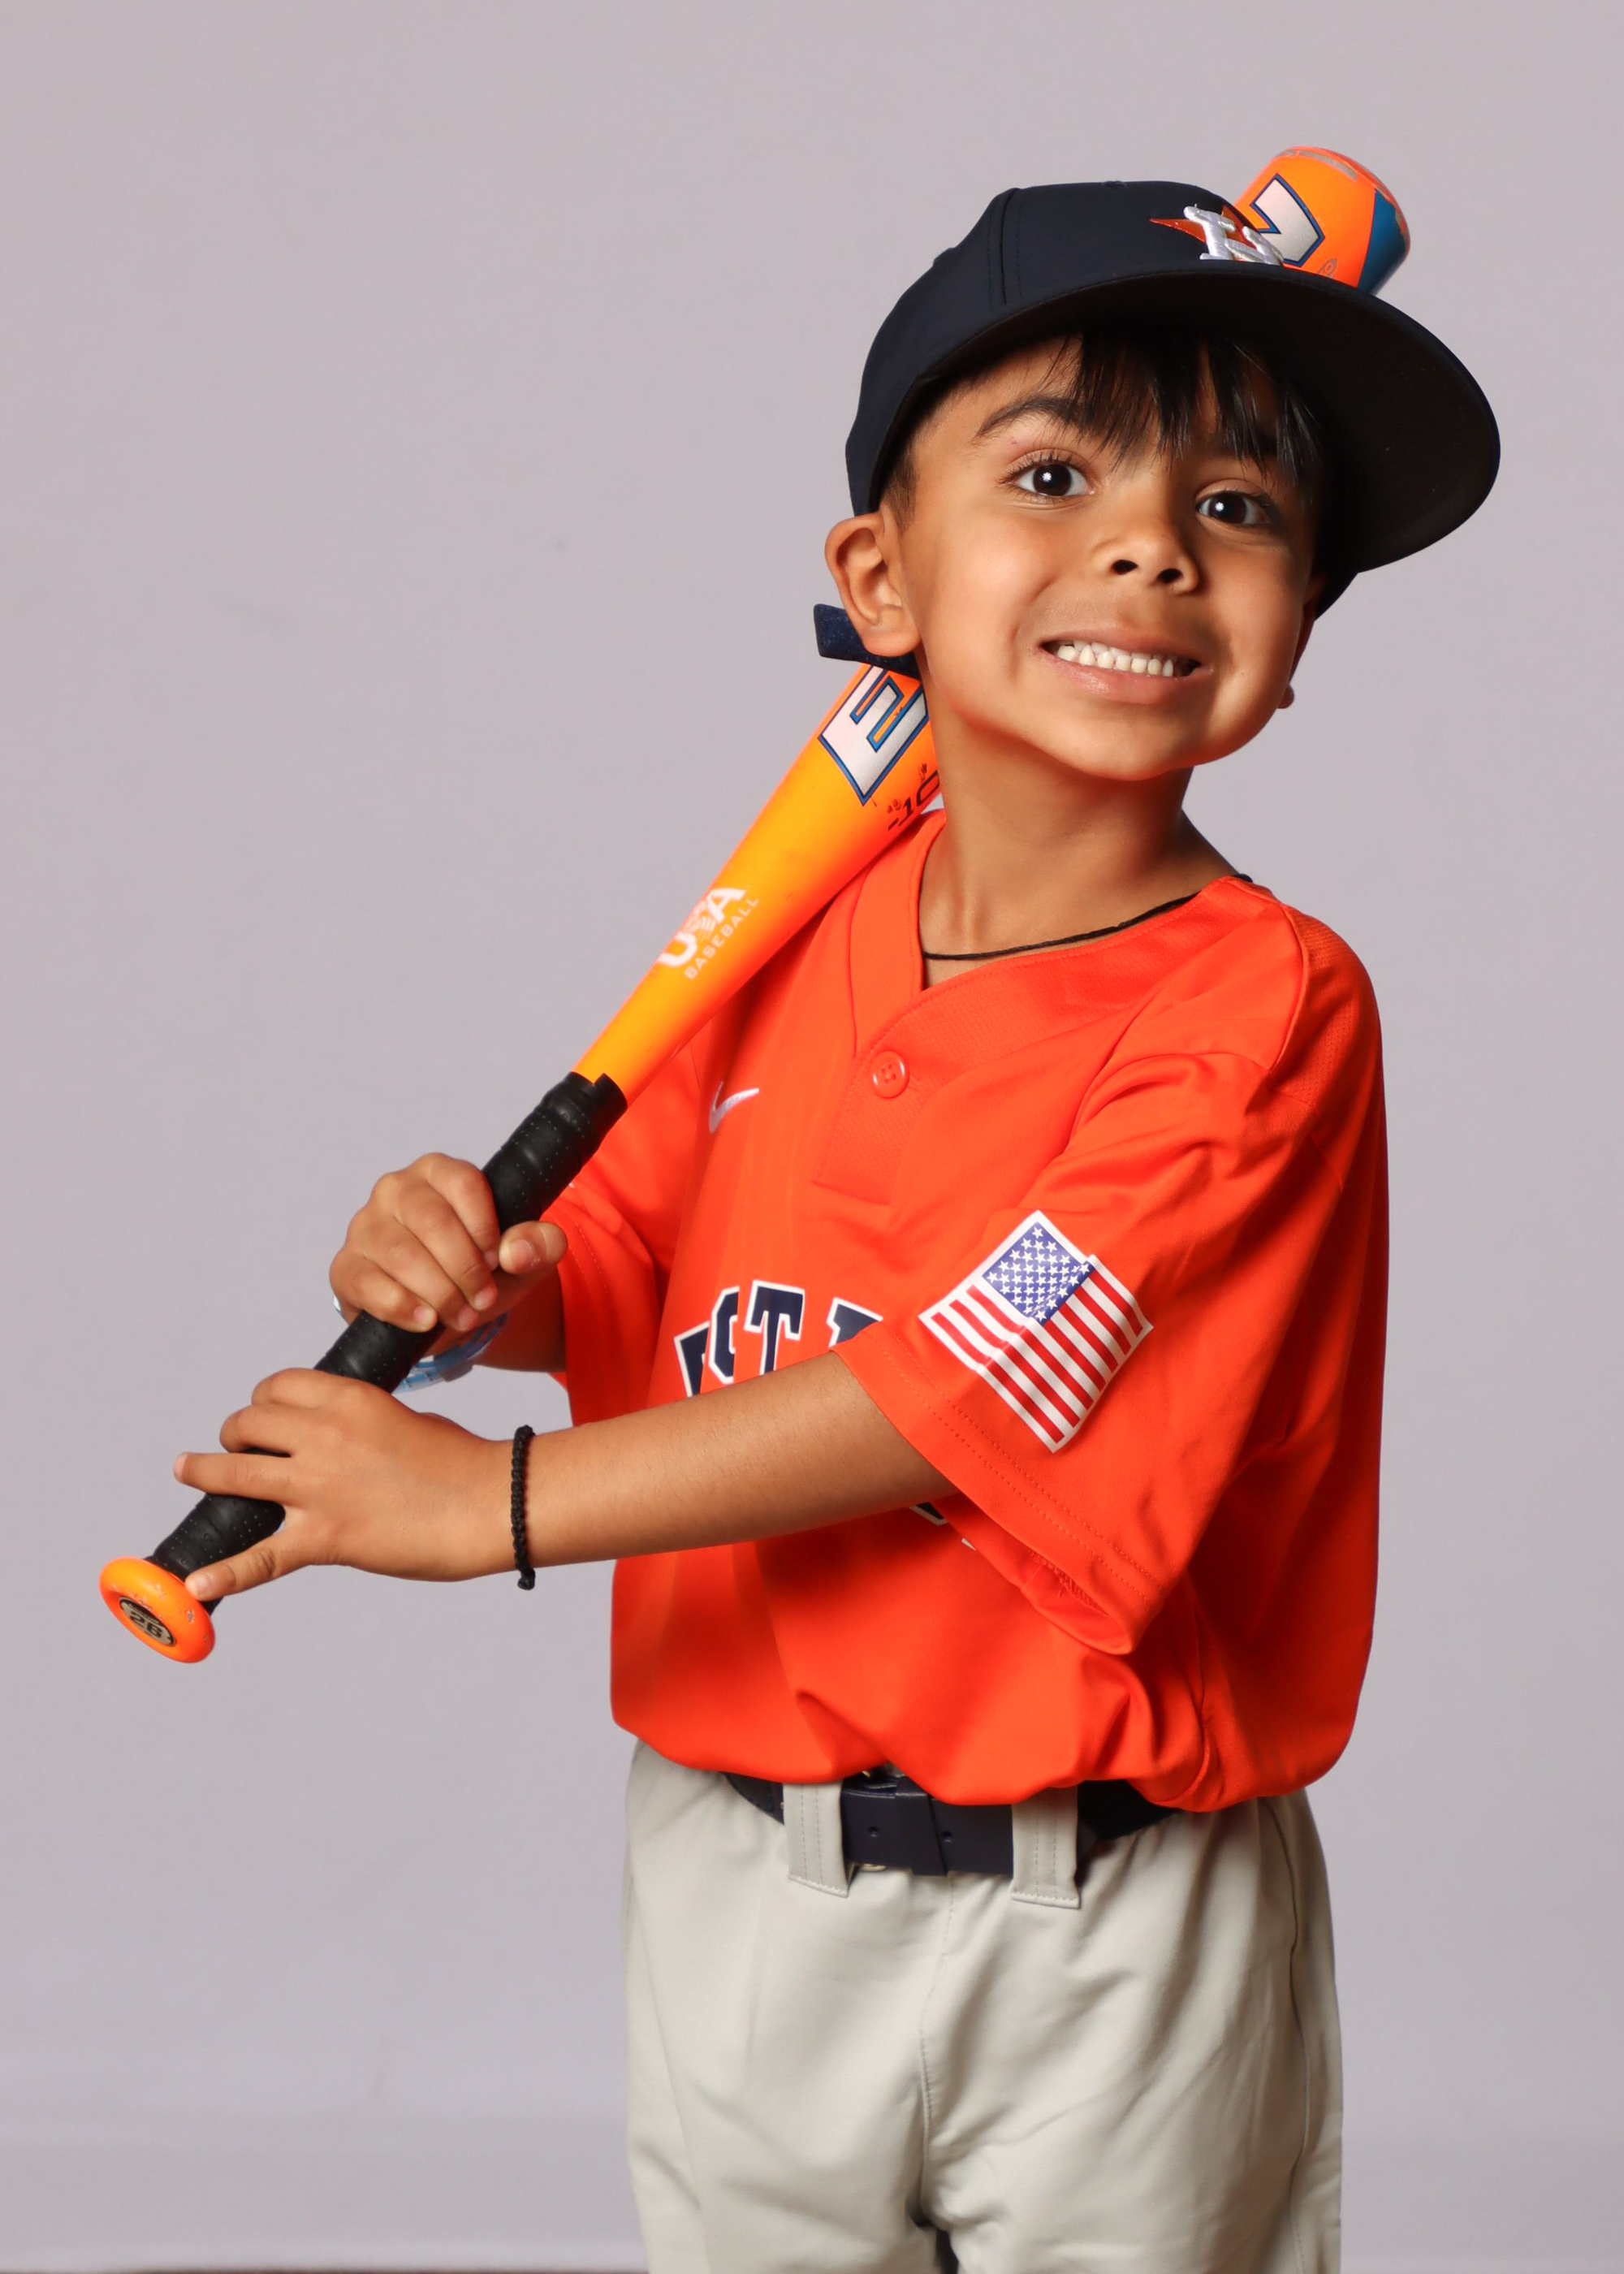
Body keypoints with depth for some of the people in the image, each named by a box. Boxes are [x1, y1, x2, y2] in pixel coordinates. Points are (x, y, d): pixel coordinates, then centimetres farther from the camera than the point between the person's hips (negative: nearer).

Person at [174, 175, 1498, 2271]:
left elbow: (968, 1390, -24)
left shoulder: (1261, 1012, -18)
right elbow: (626, 1265, 14)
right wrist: (480, 1272, -10)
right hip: (736, 1880, 5)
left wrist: (494, 1501, -23)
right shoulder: (790, 943, 1)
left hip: (1108, 1938, -4)